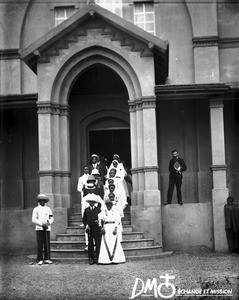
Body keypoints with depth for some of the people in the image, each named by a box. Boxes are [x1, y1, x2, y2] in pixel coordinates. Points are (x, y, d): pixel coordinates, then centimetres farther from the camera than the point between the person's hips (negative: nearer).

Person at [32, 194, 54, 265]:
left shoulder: (48, 209, 13)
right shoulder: (36, 209, 5)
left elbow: (51, 219, 10)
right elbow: (34, 220, -3)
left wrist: (48, 223, -11)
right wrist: (42, 224, -13)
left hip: (47, 228, 3)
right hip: (39, 229, -2)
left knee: (47, 244, 1)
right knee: (40, 244, -4)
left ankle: (47, 259, 7)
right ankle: (40, 260, -1)